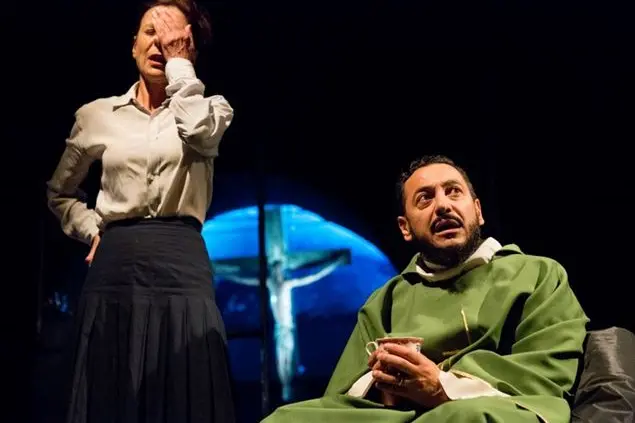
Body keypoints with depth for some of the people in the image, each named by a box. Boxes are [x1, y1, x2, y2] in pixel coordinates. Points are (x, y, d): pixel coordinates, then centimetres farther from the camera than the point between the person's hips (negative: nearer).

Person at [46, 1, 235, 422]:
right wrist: (91, 229, 7)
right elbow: (60, 192, 25)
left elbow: (198, 130, -17)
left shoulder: (212, 108, 9)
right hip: (115, 269, 2)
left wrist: (178, 61, -5)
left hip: (180, 267, -2)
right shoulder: (97, 115, 13)